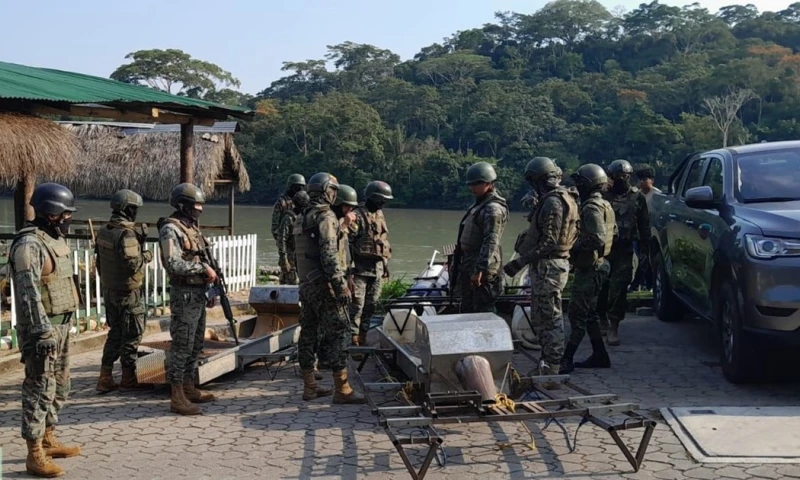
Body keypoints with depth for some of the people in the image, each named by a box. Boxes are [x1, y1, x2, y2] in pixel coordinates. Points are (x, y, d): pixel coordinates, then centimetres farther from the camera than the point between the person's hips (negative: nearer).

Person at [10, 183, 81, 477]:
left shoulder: (56, 240, 13)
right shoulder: (29, 245, -18)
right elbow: (29, 292, -23)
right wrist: (42, 331, -26)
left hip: (61, 324, 10)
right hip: (43, 328, -10)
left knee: (59, 387, 17)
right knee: (40, 389, -7)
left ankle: (49, 441, 29)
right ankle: (35, 456, -2)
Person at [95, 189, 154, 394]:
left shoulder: (103, 232, 6)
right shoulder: (127, 234, -21)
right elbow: (132, 264, -25)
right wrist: (146, 256, -6)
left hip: (109, 291, 8)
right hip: (127, 293, -8)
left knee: (115, 333, 16)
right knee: (132, 336, 3)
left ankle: (105, 380, 16)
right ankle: (128, 380, 9)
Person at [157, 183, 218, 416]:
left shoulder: (192, 227, 14)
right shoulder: (171, 229, -14)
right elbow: (173, 264, -24)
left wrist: (211, 271, 8)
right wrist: (203, 268, -20)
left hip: (199, 293, 9)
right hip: (184, 294, -9)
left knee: (196, 344, 16)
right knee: (182, 345, -6)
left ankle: (189, 388, 26)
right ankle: (177, 398, -3)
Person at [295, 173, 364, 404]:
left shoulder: (302, 219, 16)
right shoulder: (326, 216, -12)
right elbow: (329, 255, -20)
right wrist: (341, 285, -20)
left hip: (306, 284, 9)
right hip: (322, 285, -9)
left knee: (309, 333, 11)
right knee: (337, 332, -7)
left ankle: (309, 386, 16)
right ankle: (342, 389, -8)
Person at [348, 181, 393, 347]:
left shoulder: (380, 215, 15)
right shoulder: (357, 215, -11)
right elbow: (347, 241, -16)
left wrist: (386, 263, 21)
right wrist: (349, 265, -19)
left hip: (377, 268, 8)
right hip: (361, 268, -8)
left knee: (371, 305, 12)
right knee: (357, 304, -10)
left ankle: (363, 336, 20)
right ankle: (353, 338, -6)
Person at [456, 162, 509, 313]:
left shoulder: (494, 209, -17)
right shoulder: (480, 204, 16)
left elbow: (491, 242, -26)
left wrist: (480, 269, -31)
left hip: (482, 268, -11)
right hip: (469, 265, 11)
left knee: (483, 310, -8)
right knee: (467, 308, 17)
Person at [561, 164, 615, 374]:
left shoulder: (591, 208, -18)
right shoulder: (602, 205, 14)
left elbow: (597, 239, -28)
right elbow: (612, 230, 22)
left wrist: (573, 247, -18)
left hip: (589, 269, -11)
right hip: (593, 265, 11)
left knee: (577, 315, -9)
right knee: (589, 313, 17)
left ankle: (567, 360, -9)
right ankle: (599, 356, 22)